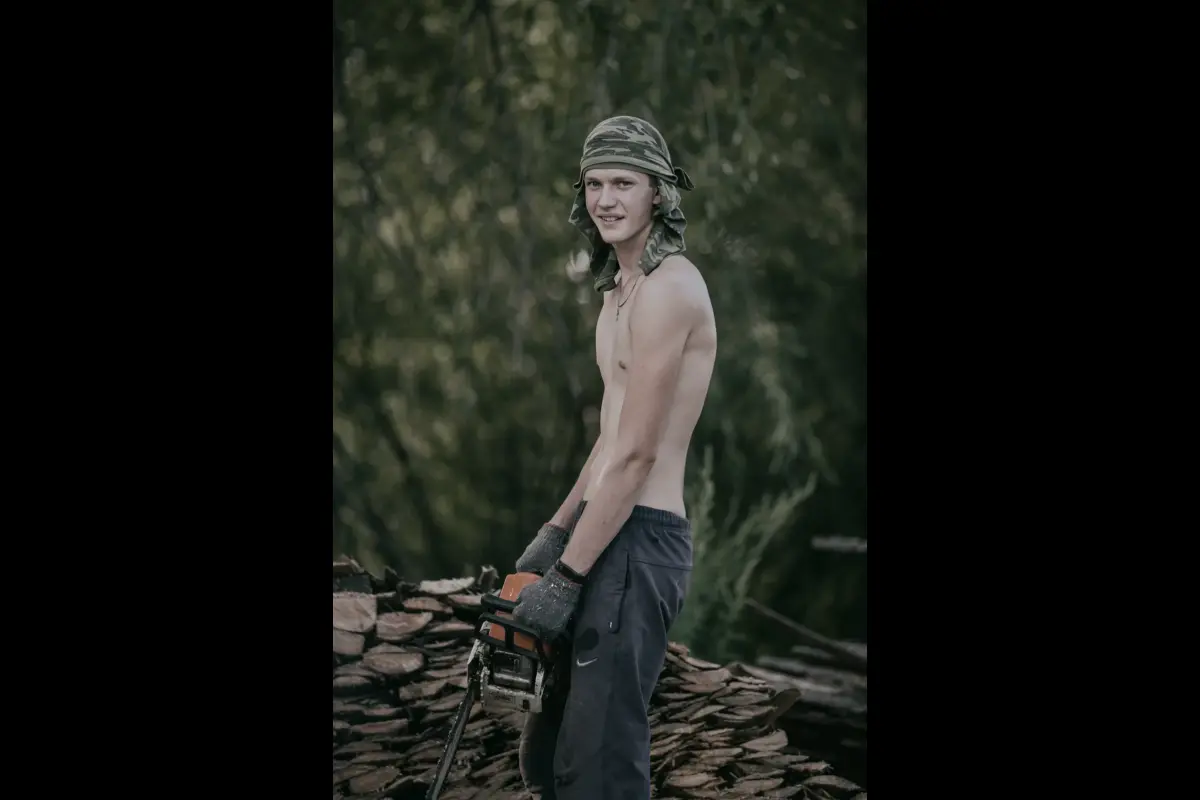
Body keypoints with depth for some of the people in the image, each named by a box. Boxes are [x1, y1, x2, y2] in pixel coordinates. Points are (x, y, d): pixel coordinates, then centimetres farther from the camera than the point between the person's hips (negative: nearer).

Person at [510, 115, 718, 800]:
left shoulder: (668, 287, -15)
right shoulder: (623, 288, 18)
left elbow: (637, 453, -18)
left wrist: (565, 576, -17)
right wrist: (556, 532, 21)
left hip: (640, 539, -11)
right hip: (607, 529, 11)